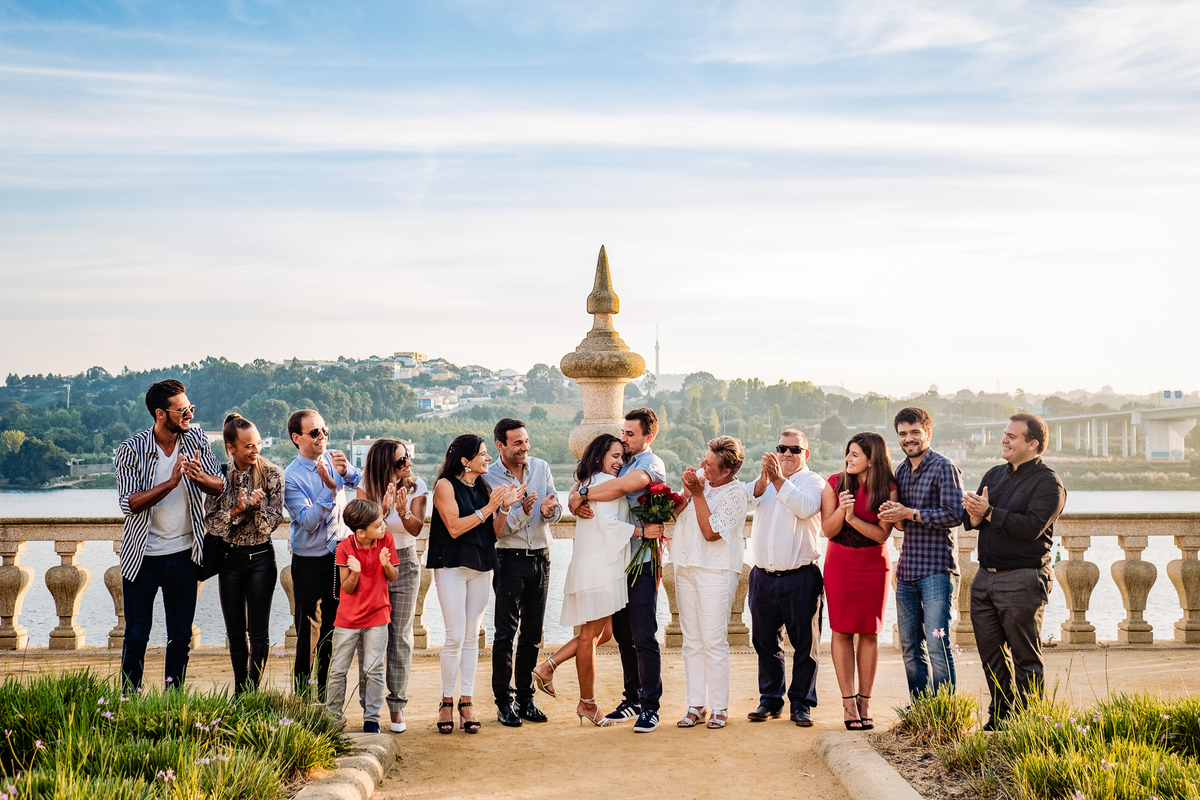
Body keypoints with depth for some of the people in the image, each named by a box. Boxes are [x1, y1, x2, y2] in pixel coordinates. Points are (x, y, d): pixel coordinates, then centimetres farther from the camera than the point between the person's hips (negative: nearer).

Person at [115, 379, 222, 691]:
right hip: (143, 557, -3)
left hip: (184, 555, 3)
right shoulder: (132, 450, -11)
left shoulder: (197, 440, -1)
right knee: (136, 636, 3)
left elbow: (219, 487, -2)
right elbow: (129, 503, -19)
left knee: (181, 636, 10)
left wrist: (200, 477, -25)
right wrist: (171, 482, -30)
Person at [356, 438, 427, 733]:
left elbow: (416, 529, -14)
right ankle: (369, 705, 7)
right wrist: (384, 509, -33)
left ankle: (397, 706, 8)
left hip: (404, 564, 1)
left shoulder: (417, 487, -8)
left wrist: (403, 511, -33)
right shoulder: (367, 487, -9)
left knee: (400, 637, 2)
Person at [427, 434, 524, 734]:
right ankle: (447, 701, 3)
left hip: (481, 568, 6)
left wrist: (505, 507, -3)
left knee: (472, 637, 6)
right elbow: (454, 527, -14)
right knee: (455, 637, -9)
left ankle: (466, 701, 10)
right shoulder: (446, 486, -4)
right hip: (452, 566, -6)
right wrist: (489, 507, -13)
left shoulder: (483, 488, 13)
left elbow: (494, 532, 12)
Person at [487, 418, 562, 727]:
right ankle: (503, 702, 6)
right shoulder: (489, 477, -8)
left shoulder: (541, 468, 4)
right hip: (510, 559, -4)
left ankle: (525, 698, 18)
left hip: (541, 558, 4)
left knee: (532, 633, 9)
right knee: (505, 634, -2)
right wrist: (523, 512, -28)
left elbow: (557, 511, 0)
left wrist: (548, 510, -23)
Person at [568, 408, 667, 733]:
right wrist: (576, 503, -12)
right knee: (623, 635, 13)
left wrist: (583, 495, -16)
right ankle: (633, 699, 22)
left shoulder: (652, 465, -8)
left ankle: (650, 707, -1)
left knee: (644, 638, -6)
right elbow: (579, 489, 11)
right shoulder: (618, 462, 15)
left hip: (642, 563, -7)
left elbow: (621, 487, -27)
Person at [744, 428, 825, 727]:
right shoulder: (764, 480, 14)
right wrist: (763, 479, -25)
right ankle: (770, 700, 21)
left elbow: (806, 507, -18)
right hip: (763, 576, 4)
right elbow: (747, 497, -7)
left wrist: (779, 481, -25)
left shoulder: (813, 481, 2)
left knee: (804, 643, 1)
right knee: (765, 641, 10)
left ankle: (801, 704, 10)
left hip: (800, 577, -4)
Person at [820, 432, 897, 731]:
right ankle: (848, 703, 2)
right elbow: (828, 530, -4)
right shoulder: (835, 483, -1)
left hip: (874, 566, 0)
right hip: (839, 564, 0)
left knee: (869, 633, 3)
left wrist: (853, 518, -21)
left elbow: (882, 534, -9)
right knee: (842, 632, -3)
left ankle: (864, 703, 9)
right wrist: (841, 509, -22)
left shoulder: (887, 489, -4)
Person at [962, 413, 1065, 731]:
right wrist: (975, 514, -14)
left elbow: (1033, 527, -22)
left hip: (1022, 580, -7)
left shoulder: (1048, 482, -7)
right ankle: (999, 715, 21)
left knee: (1025, 657, -1)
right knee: (991, 651, 11)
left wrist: (989, 512, -21)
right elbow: (969, 520, 10)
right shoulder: (994, 475, 15)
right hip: (985, 576, 7)